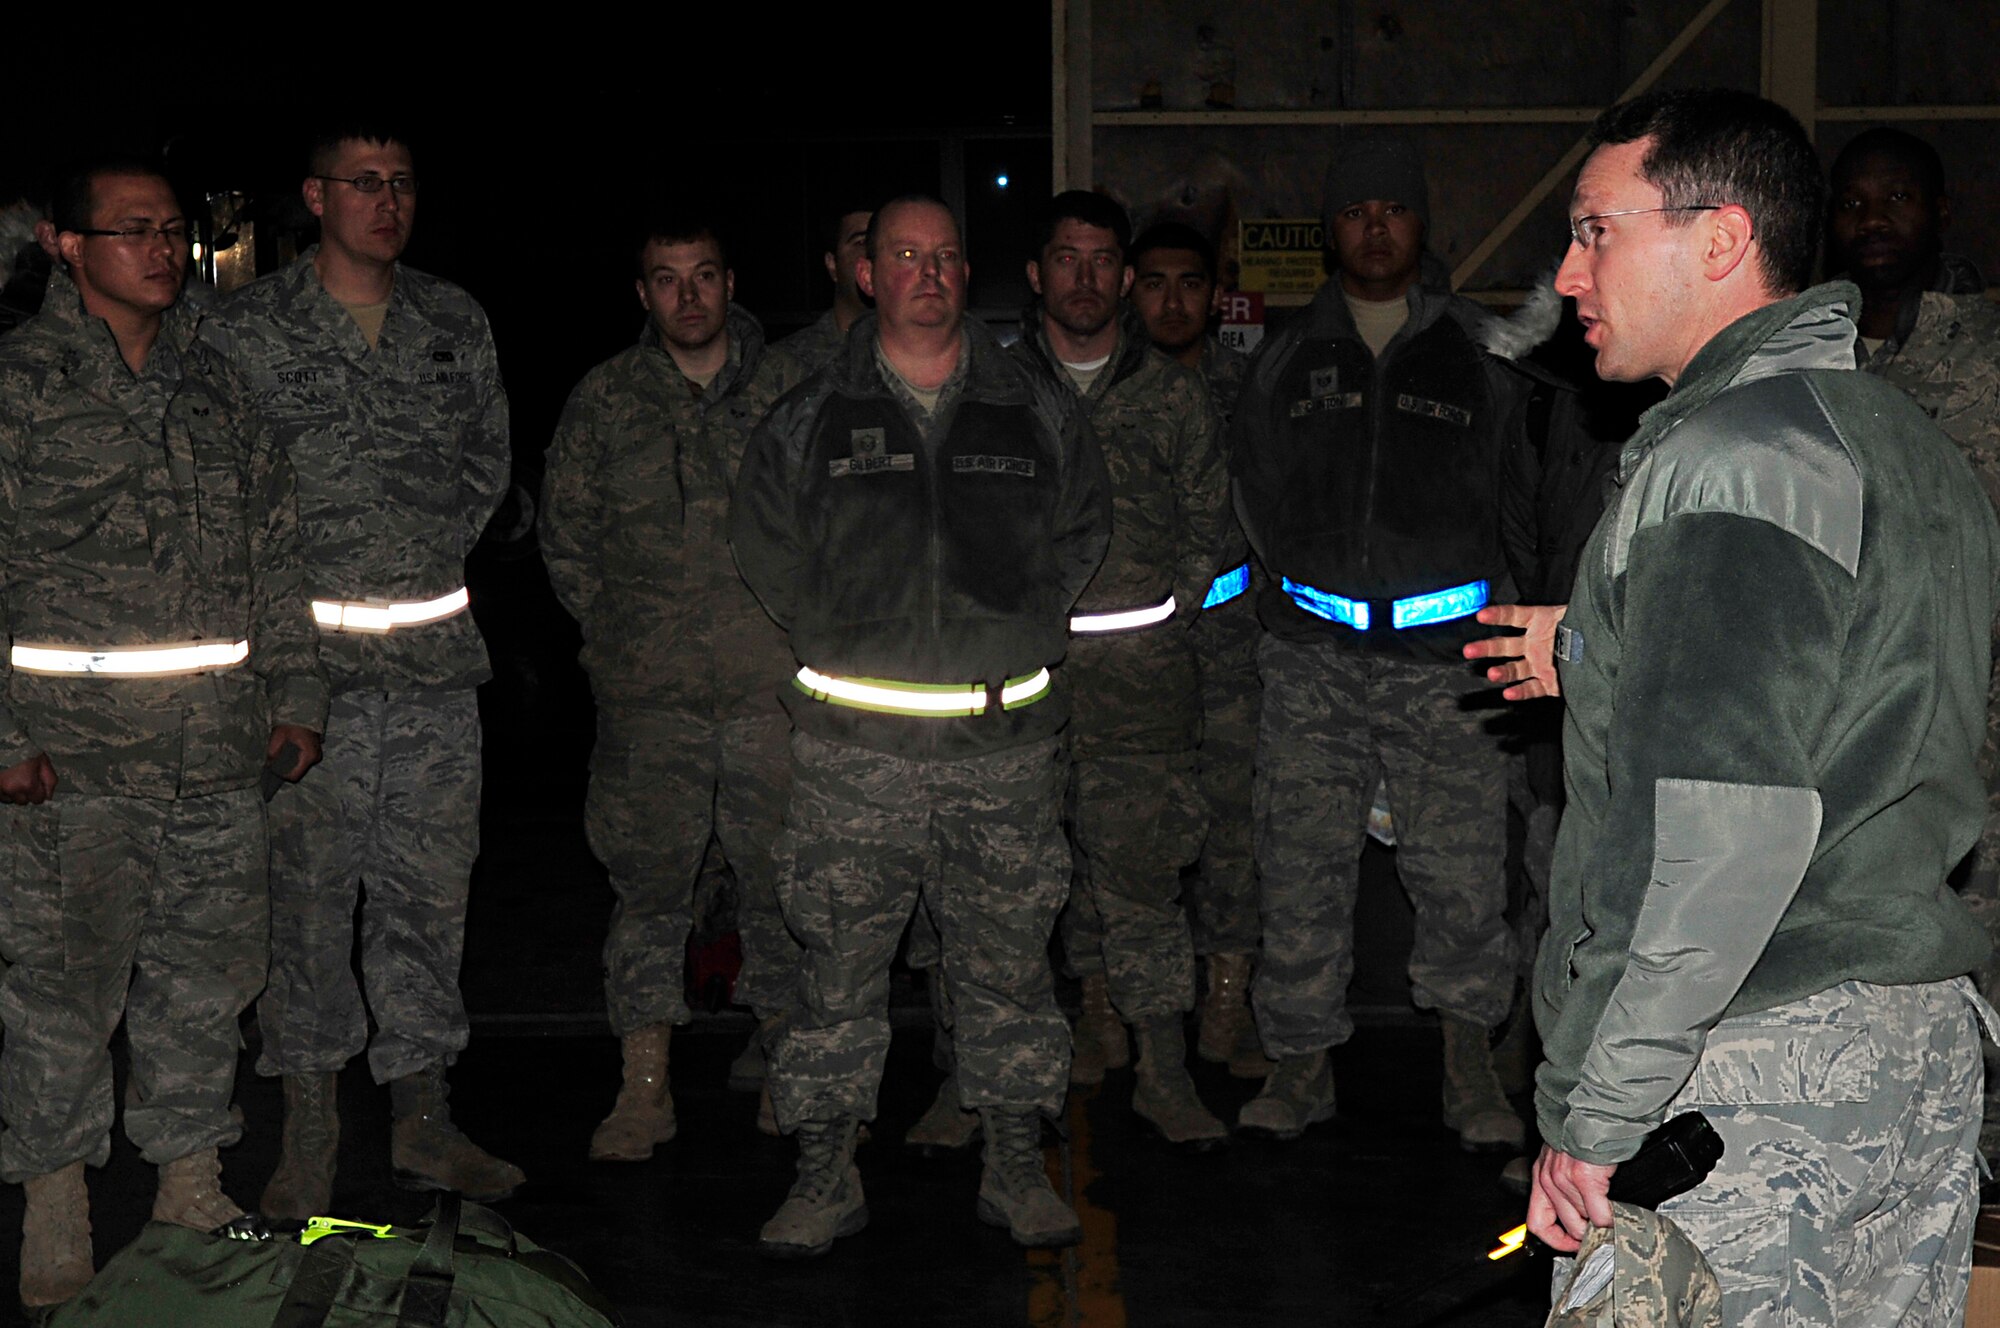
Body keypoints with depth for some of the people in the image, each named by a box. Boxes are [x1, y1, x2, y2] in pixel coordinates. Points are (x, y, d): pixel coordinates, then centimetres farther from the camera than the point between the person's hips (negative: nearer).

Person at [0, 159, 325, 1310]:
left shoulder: (220, 388, 14)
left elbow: (276, 556, 19)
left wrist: (297, 695, 14)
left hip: (221, 756, 5)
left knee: (210, 977, 10)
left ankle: (192, 1183, 24)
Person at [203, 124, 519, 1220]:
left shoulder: (456, 322, 11)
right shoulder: (247, 328, -1)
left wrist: (434, 559, 12)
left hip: (437, 656, 3)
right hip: (307, 655, -3)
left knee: (430, 893, 8)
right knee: (304, 895, 1)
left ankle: (422, 1124, 19)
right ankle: (308, 1136, 13)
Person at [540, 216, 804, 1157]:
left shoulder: (790, 389, 6)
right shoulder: (603, 401, 6)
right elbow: (564, 531, 14)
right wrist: (613, 631, 7)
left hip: (775, 688, 0)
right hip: (649, 692, 0)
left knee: (782, 876, 6)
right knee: (649, 879, 0)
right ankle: (644, 1089, 7)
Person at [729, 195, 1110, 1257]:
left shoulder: (1039, 416, 8)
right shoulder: (807, 422, 5)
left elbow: (1081, 536, 16)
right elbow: (766, 553, 12)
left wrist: (1017, 639, 8)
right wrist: (846, 645, 6)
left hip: (1005, 741, 1)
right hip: (855, 745, -1)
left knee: (1007, 961, 6)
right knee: (840, 961, 2)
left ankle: (1015, 1166, 19)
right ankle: (826, 1175, 14)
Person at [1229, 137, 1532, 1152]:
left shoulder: (1479, 353, 8)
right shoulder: (1287, 358, 12)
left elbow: (1517, 494, 15)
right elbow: (1254, 489, 23)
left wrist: (1495, 612, 9)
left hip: (1446, 657, -1)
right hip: (1312, 657, 2)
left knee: (1462, 869, -4)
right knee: (1302, 865, 2)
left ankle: (1469, 1058, 11)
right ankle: (1302, 1062, 14)